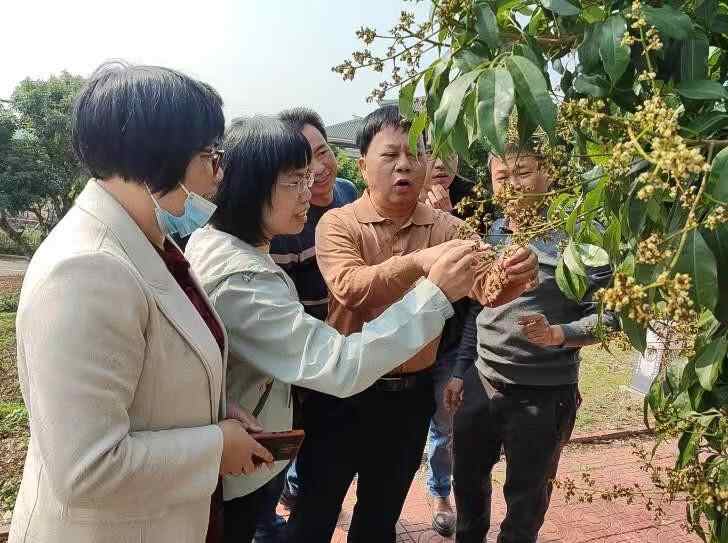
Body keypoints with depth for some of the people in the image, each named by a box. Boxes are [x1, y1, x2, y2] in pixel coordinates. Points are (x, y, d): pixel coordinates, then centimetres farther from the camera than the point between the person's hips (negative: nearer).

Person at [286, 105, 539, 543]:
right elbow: (350, 288, -28)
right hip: (343, 392, -3)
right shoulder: (338, 223, -10)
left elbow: (484, 289, -15)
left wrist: (510, 280, -37)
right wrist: (419, 262, -41)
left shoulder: (448, 229, -2)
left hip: (411, 396, 3)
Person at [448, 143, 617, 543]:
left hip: (544, 393, -5)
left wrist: (557, 335, -29)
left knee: (526, 498, 14)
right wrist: (459, 371, 12)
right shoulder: (490, 234, 4)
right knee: (467, 479, 21)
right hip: (481, 383, 5)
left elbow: (607, 311, -13)